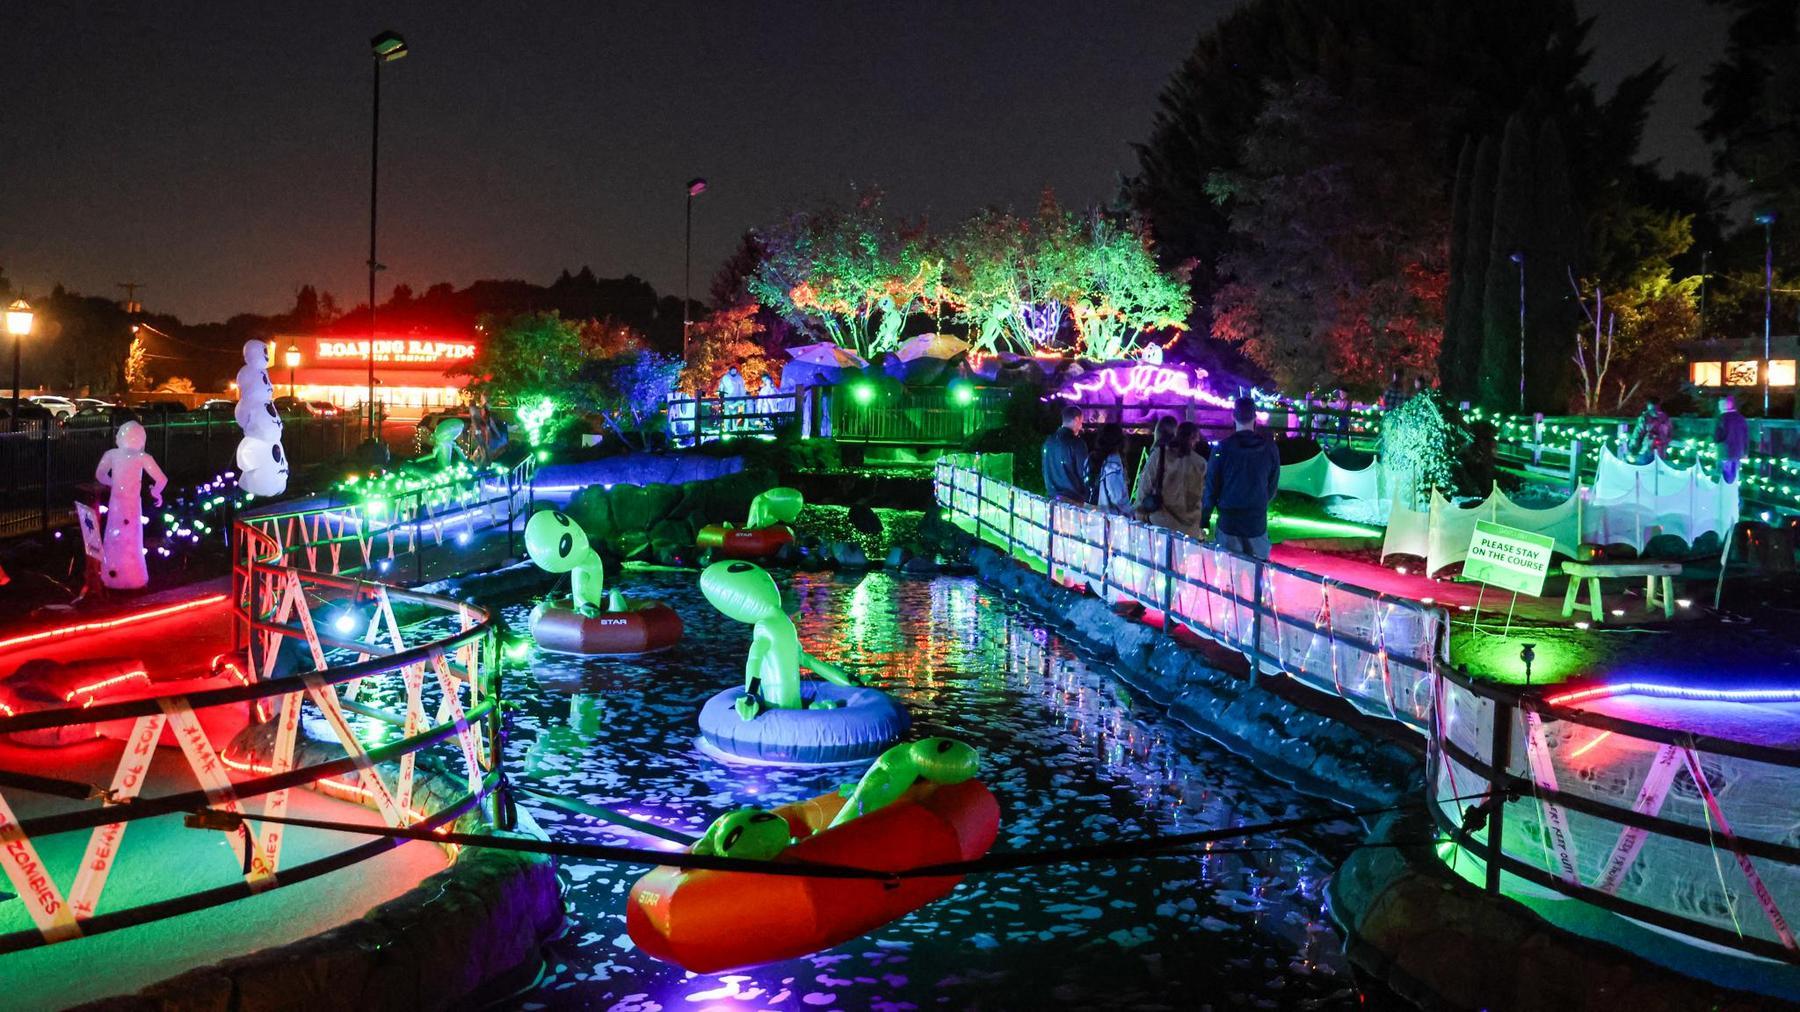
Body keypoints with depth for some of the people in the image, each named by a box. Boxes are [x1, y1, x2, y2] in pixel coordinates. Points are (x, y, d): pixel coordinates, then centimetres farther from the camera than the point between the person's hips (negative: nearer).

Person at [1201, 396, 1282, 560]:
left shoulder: (1223, 447, -8)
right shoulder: (1269, 447, -2)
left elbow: (1211, 487, -4)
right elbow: (1273, 487, 7)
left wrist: (1204, 519, 6)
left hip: (1228, 522, -2)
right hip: (1258, 522, 2)